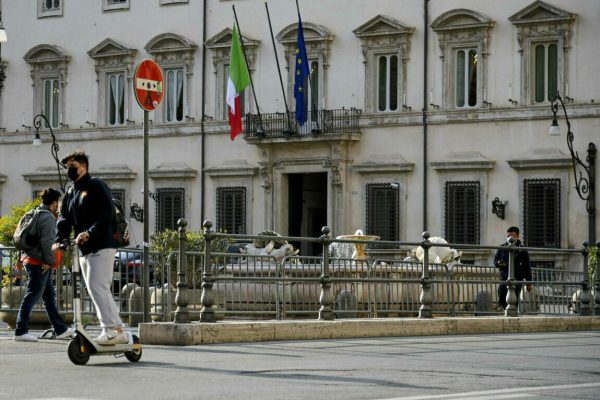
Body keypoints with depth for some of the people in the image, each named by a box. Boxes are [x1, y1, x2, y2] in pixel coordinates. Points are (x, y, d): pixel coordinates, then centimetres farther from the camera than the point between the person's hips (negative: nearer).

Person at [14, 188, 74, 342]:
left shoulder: (34, 214, 16)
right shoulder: (48, 217, -13)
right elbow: (47, 241, -21)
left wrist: (21, 258, 20)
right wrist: (49, 261, -18)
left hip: (29, 259, 10)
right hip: (39, 263, -10)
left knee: (49, 296, 14)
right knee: (32, 296, -8)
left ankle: (60, 329, 20)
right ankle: (21, 331, -8)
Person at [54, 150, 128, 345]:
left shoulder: (96, 187, -5)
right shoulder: (70, 194, 20)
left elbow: (107, 215, -17)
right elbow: (64, 220, 11)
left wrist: (89, 233, -28)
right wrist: (60, 240, -7)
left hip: (101, 247, -9)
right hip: (84, 250, 9)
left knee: (97, 287, -17)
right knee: (96, 290, 8)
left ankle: (112, 330, -18)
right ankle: (118, 332, 11)